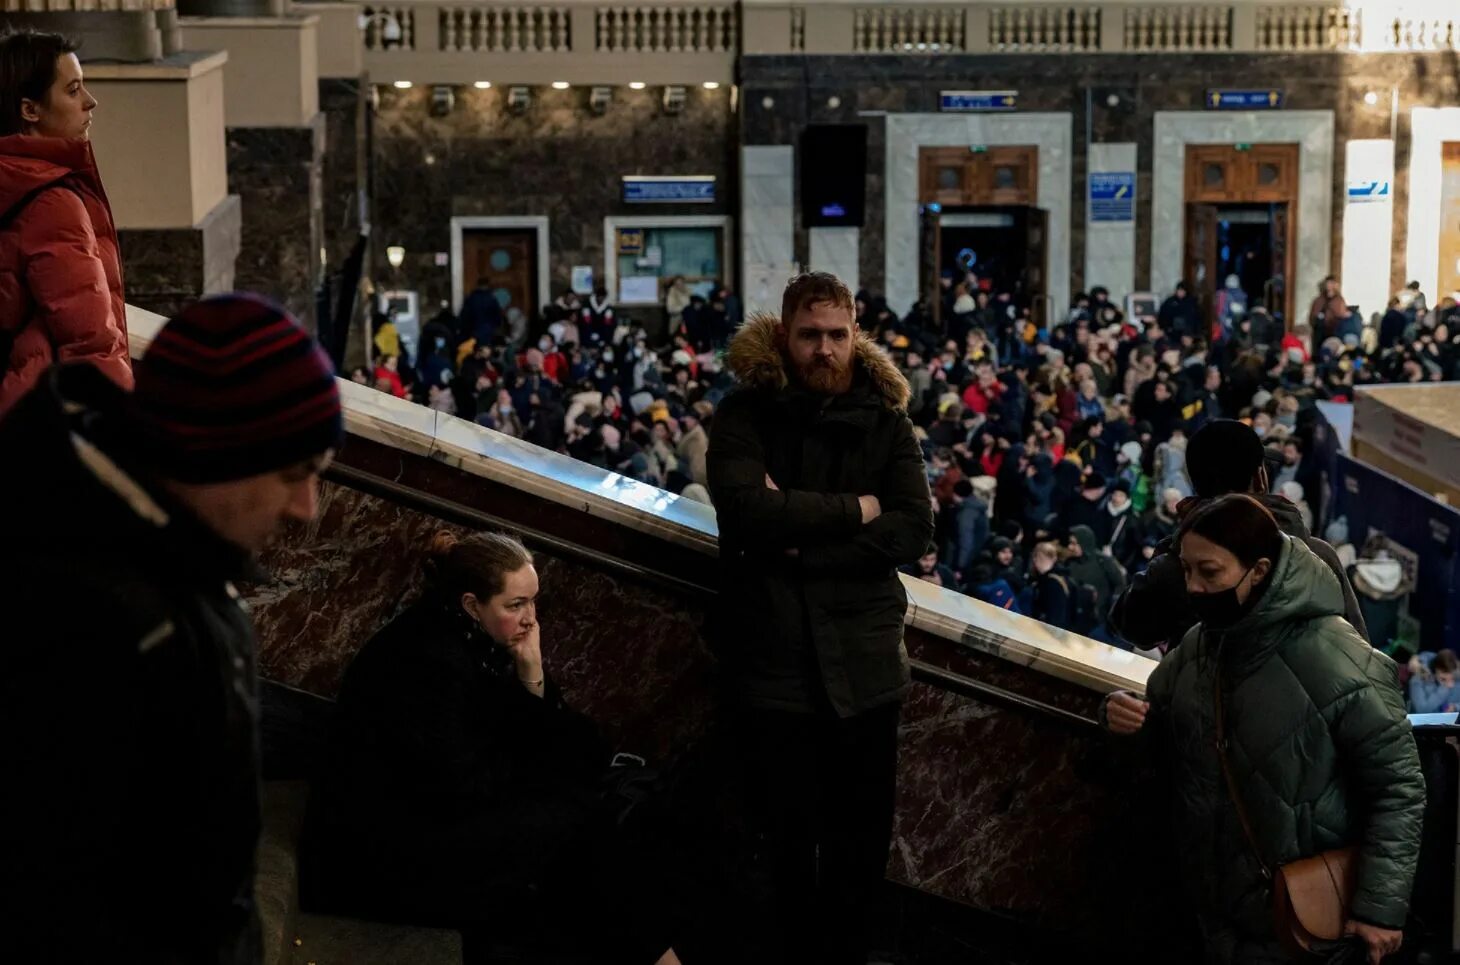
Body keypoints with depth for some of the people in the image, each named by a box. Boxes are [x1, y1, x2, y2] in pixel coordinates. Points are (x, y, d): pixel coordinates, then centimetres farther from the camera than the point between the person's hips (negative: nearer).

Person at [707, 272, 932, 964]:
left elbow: (915, 528, -6)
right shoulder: (745, 414, -2)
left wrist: (806, 542, -15)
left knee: (863, 834, 8)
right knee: (788, 835, 7)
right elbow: (744, 507, -19)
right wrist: (853, 510, -13)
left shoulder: (884, 418, 5)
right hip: (776, 653, -2)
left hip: (864, 656, 2)